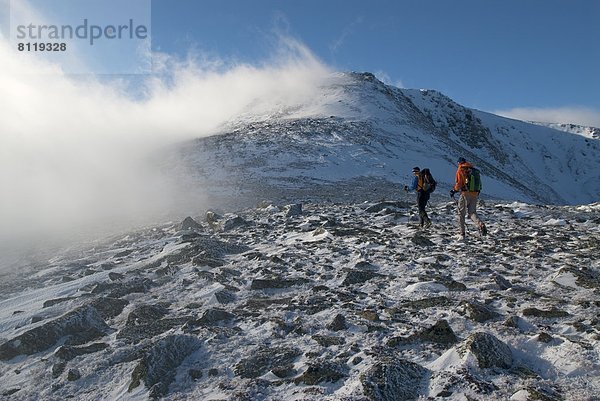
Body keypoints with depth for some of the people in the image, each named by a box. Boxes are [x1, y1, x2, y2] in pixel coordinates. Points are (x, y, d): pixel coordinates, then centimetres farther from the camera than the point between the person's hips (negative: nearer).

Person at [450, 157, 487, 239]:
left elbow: (458, 183, -12)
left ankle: (462, 233, 5)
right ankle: (481, 225, -17)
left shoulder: (460, 170, -4)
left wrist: (454, 190, 3)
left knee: (461, 213, 6)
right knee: (472, 212, 11)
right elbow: (479, 183, 14)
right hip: (475, 194, 5)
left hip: (465, 194, -5)